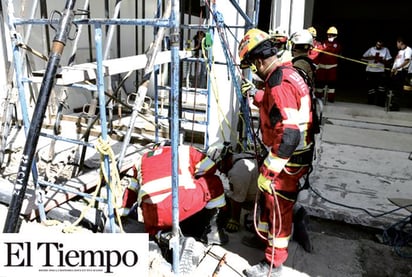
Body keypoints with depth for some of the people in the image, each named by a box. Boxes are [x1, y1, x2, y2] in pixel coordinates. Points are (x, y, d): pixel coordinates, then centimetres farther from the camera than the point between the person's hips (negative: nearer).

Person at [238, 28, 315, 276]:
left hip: (288, 158, -10)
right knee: (267, 196, 25)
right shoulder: (288, 73, 5)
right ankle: (265, 235, 47)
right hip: (294, 152, 10)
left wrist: (271, 169, -27)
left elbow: (289, 133, -31)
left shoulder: (279, 85, -26)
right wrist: (255, 97, 31)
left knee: (278, 207, 4)